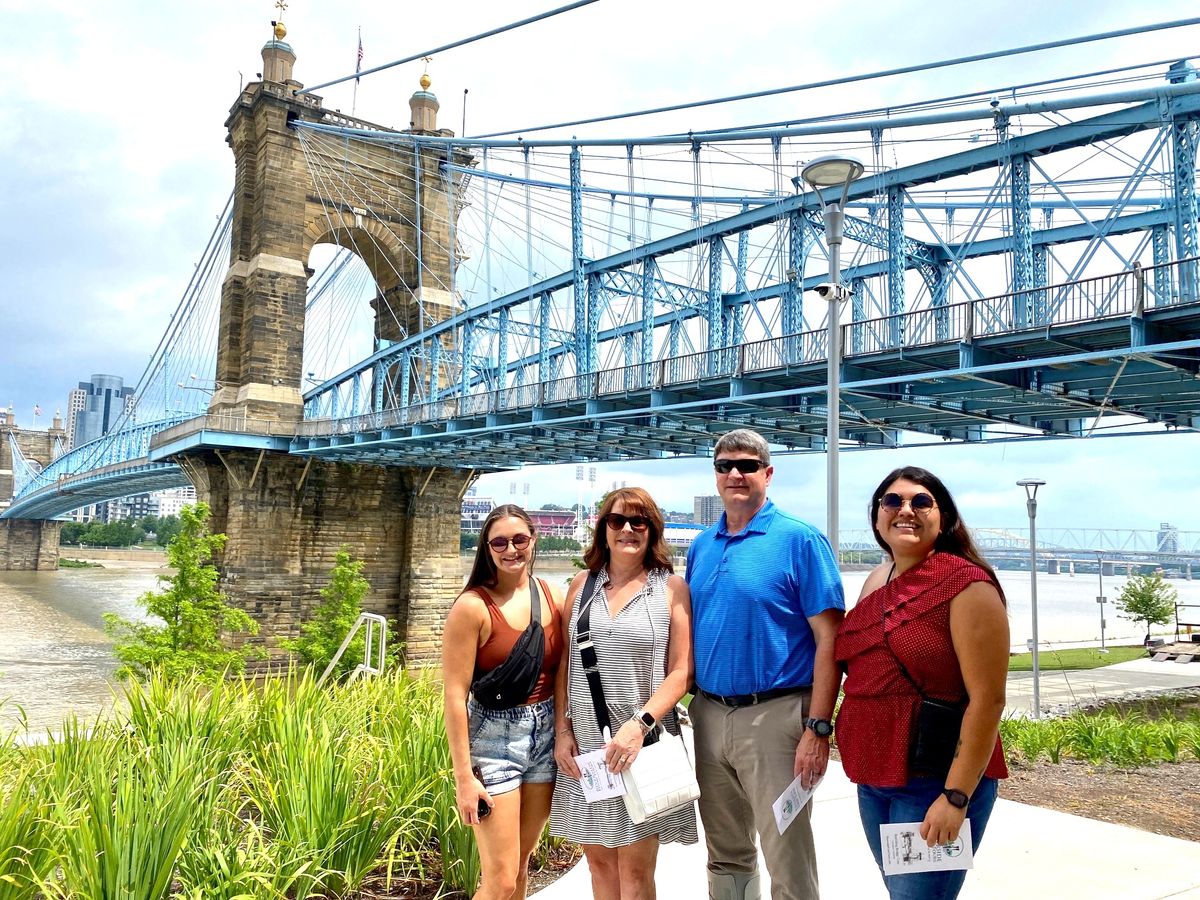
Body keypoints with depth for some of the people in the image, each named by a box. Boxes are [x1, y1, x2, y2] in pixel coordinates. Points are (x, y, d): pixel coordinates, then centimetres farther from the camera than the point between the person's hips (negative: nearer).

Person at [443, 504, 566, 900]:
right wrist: (464, 776, -14)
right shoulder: (473, 606, -13)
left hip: (546, 735, 5)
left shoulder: (555, 599, 1)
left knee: (521, 863, 16)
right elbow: (455, 695, -14)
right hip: (493, 738, -5)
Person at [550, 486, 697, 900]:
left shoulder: (671, 588, -1)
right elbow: (564, 666, 10)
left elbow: (681, 671, -5)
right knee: (599, 861, 12)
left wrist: (639, 724, -16)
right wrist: (562, 731, 2)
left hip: (642, 742, -3)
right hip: (584, 742, 3)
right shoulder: (582, 585, 9)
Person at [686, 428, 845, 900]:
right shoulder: (701, 547, 10)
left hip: (773, 717, -5)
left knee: (787, 860, 3)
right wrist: (690, 706, 9)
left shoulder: (800, 539, -8)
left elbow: (829, 639, -11)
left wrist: (817, 728, -16)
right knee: (726, 856, 18)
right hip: (709, 715, 6)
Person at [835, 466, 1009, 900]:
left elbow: (988, 699, -17)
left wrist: (956, 797, -20)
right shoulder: (874, 583, 8)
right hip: (872, 780, 7)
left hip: (935, 783, -7)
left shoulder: (965, 584, -13)